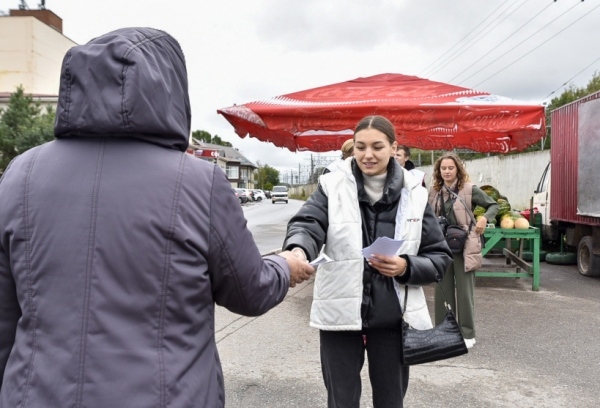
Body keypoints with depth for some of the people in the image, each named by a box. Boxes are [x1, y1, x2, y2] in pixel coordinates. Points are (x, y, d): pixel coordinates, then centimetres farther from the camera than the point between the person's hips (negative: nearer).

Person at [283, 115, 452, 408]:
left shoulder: (414, 194, 1)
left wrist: (406, 268, -17)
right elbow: (308, 224, -19)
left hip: (393, 318, 1)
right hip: (340, 314, -1)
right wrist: (298, 251, -42)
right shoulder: (333, 186, -2)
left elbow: (439, 258, 3)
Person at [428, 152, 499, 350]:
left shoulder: (470, 189, -4)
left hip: (464, 247, -4)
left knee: (464, 291, 2)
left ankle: (467, 334, 16)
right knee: (442, 290, 9)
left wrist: (485, 218, -15)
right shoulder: (434, 192, 8)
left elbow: (494, 205, 3)